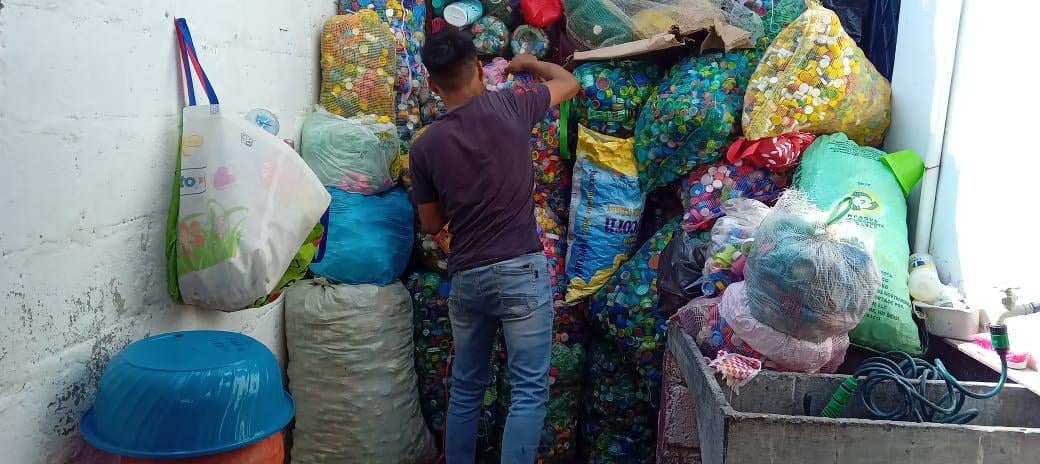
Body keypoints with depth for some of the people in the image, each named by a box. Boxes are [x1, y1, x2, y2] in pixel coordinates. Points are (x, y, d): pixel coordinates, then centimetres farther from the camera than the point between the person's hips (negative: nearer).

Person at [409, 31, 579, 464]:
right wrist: (529, 62, 31)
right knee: (530, 390, 4)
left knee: (465, 388, 18)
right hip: (521, 271, -3)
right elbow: (569, 82, 14)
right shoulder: (509, 106, -5)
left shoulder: (424, 146, 0)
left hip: (465, 277, 3)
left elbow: (431, 224, 10)